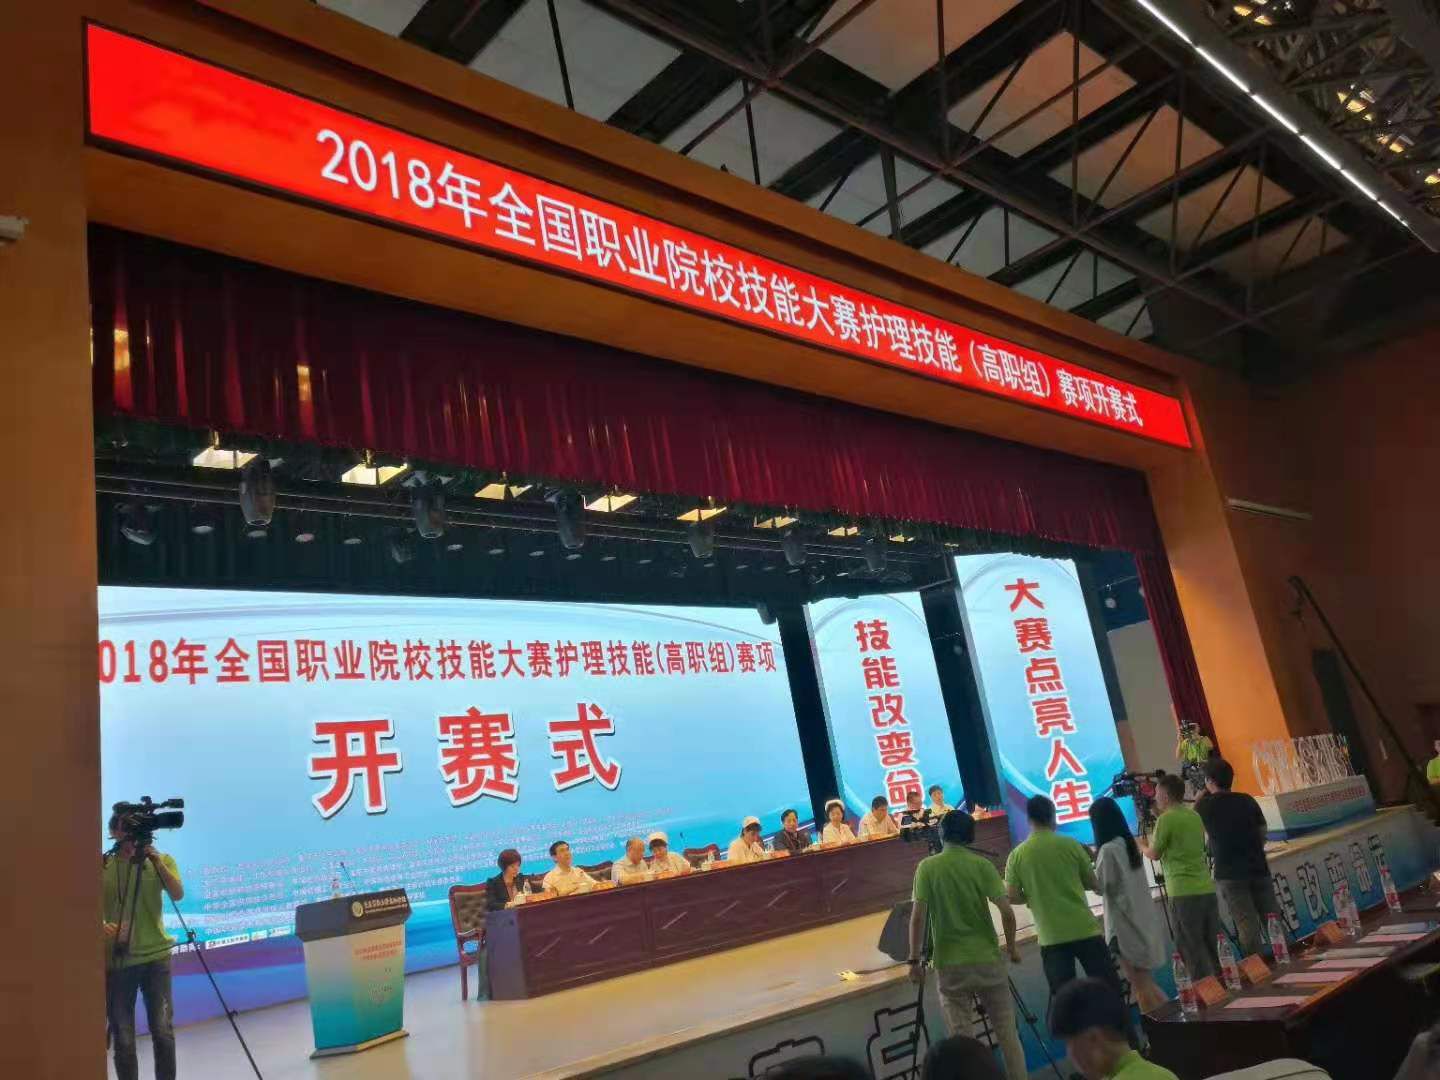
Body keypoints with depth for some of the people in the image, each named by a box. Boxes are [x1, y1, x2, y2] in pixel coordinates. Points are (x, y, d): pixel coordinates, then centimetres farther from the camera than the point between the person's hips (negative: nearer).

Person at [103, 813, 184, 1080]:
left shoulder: (161, 860, 5)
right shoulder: (103, 865, 3)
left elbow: (178, 895, -9)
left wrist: (157, 862, -22)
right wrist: (105, 927, -21)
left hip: (156, 956, 0)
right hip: (117, 960, 0)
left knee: (163, 1030, -2)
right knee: (123, 1037, 1)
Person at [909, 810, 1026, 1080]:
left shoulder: (927, 867, -3)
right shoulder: (981, 864, -2)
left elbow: (918, 917, -9)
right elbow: (1007, 911, -9)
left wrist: (915, 960, -2)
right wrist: (1012, 947, 6)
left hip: (950, 964, 0)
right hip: (987, 959, 1)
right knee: (1007, 1033, 13)